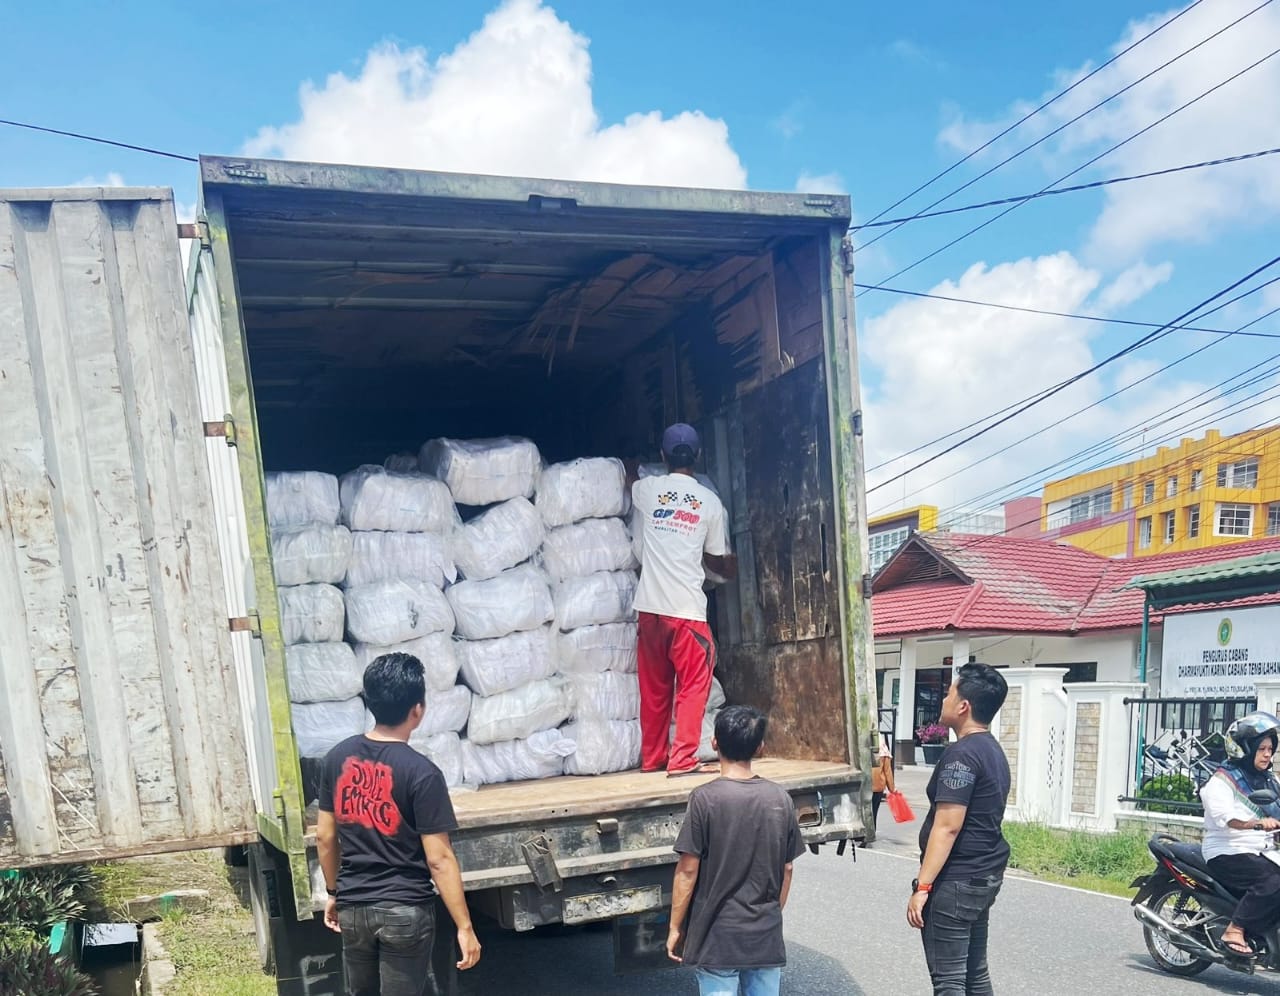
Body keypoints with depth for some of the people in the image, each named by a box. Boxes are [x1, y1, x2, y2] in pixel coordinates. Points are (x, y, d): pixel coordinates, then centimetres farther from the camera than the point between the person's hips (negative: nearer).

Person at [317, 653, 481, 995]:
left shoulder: (337, 758, -2)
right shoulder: (421, 772, -19)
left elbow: (325, 837, 6)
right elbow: (438, 859, -18)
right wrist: (464, 926, -11)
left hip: (353, 907, 5)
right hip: (405, 911, -5)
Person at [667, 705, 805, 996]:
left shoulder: (705, 798, -14)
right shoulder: (780, 798, -1)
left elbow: (688, 871, -12)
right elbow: (786, 870, 6)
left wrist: (675, 928, -2)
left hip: (717, 936, -4)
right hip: (767, 934, 4)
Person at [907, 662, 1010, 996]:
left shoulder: (961, 754, -19)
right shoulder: (994, 751, 12)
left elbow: (947, 826, -23)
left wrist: (923, 886, -21)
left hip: (955, 881, -10)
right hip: (984, 876, 10)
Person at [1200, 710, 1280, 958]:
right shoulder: (1222, 781, -7)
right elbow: (1223, 814, -24)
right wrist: (1256, 823, -40)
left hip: (1259, 853, 8)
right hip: (1227, 854, -8)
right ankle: (1234, 931, -21)